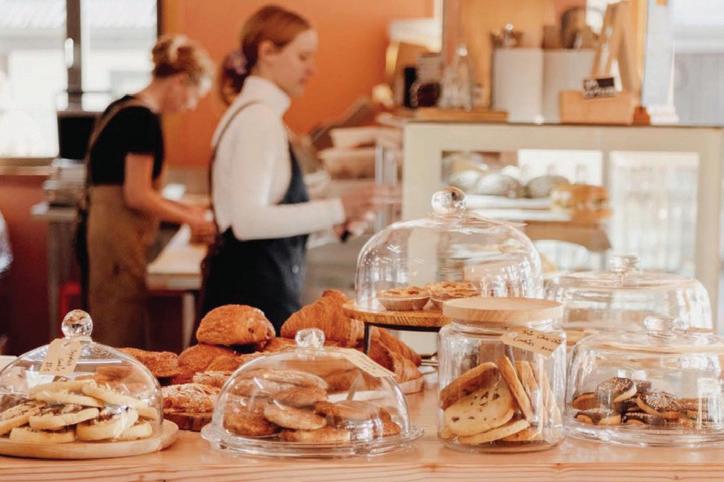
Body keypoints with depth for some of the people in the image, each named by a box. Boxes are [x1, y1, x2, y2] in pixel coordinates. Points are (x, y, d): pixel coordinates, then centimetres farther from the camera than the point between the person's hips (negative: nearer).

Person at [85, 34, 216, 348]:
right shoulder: (143, 119, -14)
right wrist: (190, 219, -4)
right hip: (119, 236, -10)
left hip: (102, 225, 10)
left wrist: (181, 209, 14)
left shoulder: (122, 109, 14)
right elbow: (137, 196, -16)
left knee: (111, 339, 12)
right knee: (124, 343, -4)